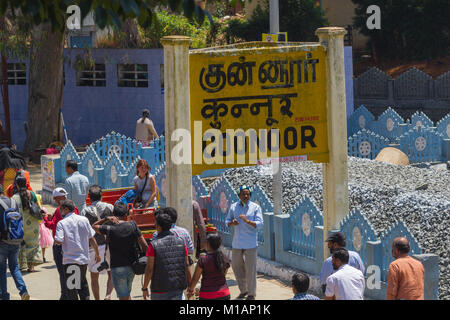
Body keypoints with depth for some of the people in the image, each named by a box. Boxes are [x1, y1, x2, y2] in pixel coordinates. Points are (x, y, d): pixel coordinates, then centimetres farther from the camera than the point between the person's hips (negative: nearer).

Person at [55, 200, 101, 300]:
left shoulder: (62, 223, -8)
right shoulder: (84, 220, 3)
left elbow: (58, 241, -17)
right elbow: (91, 238, 6)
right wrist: (97, 253, 15)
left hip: (70, 260, -4)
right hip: (84, 258, 4)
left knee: (71, 288, 2)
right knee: (83, 283, 21)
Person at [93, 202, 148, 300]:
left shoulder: (109, 229, -11)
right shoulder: (132, 225, -5)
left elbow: (94, 226, 9)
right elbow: (144, 245, -4)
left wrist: (106, 219, -5)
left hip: (117, 267, -3)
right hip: (132, 266, 3)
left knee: (123, 297, 0)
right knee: (127, 293, 23)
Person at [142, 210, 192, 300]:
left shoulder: (154, 244, -11)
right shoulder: (180, 242, 2)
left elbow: (149, 269, -12)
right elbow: (186, 266, 4)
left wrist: (144, 288, -2)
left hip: (160, 290, -3)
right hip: (178, 289, 3)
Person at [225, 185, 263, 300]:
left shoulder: (255, 207, -5)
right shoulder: (233, 207, 6)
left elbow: (259, 224, -12)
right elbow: (227, 221, 12)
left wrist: (247, 221, -27)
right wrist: (232, 223, -11)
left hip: (250, 243, -4)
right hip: (237, 242, 4)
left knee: (250, 269, -2)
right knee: (236, 266, 10)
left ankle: (251, 293, 10)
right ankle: (243, 290, 27)